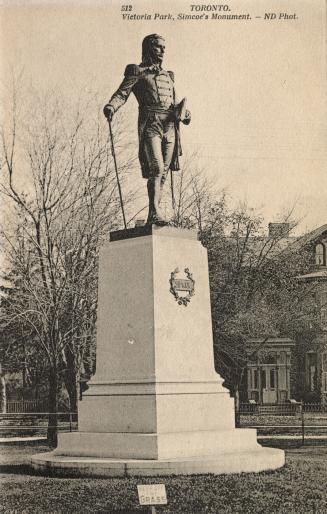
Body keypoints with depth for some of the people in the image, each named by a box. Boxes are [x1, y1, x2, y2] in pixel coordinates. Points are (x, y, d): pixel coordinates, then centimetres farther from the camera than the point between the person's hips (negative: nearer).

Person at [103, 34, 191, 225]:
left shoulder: (168, 76, 25)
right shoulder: (138, 72, 6)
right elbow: (122, 93, -6)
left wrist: (183, 113, 7)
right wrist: (111, 106, -26)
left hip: (169, 127, 6)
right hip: (150, 125, -6)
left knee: (163, 172, 2)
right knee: (156, 168, -19)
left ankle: (155, 214, 5)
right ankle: (154, 212, -22)